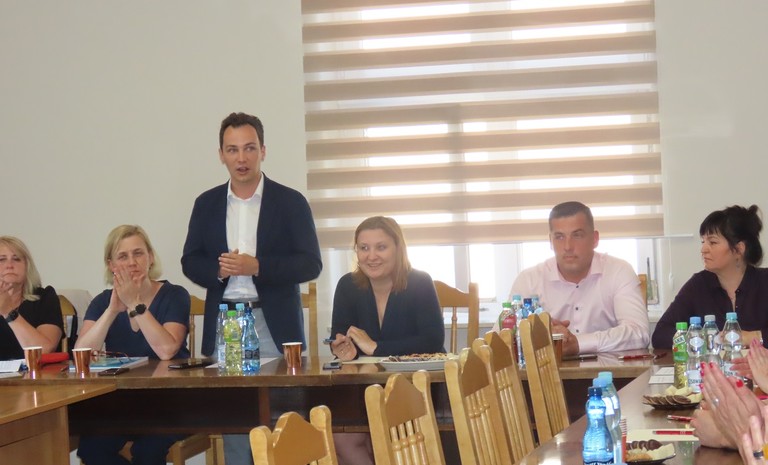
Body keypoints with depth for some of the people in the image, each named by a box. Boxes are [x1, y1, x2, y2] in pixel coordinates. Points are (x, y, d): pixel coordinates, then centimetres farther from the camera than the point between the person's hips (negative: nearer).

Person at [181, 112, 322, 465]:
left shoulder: (290, 202, 1)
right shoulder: (207, 204, 11)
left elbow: (310, 264, -4)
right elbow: (190, 262, 10)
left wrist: (257, 266, -17)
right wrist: (218, 270, -12)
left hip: (274, 324, -2)